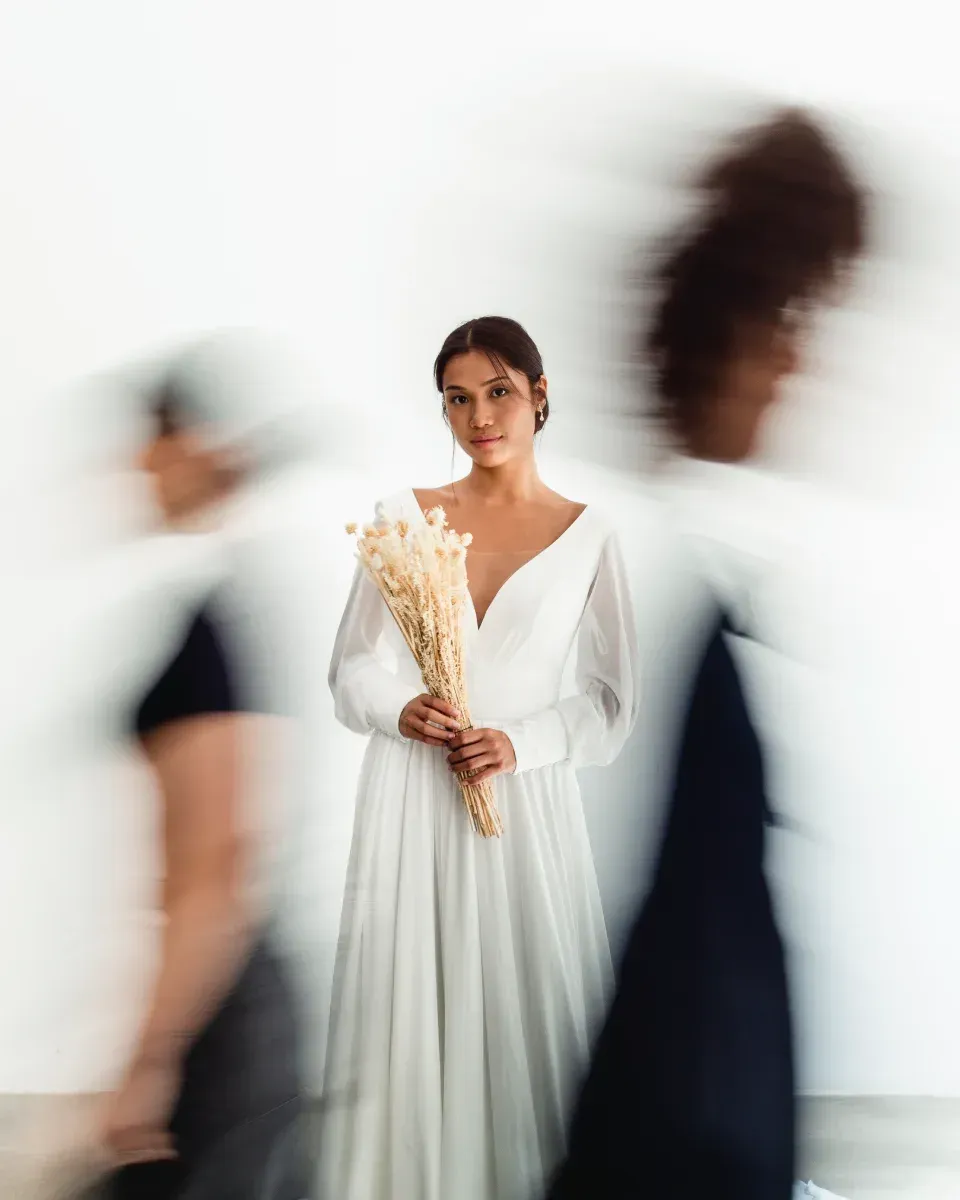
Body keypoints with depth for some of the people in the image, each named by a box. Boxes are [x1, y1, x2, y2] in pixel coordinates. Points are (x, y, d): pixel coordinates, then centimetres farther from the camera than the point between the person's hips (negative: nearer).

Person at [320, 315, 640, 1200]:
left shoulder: (587, 535, 4)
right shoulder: (403, 516, 5)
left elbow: (611, 699, 4)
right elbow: (352, 669, 8)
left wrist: (521, 745, -12)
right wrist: (400, 710, -13)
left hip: (527, 802, 0)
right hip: (411, 801, 1)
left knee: (524, 1009, 0)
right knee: (411, 1008, 2)